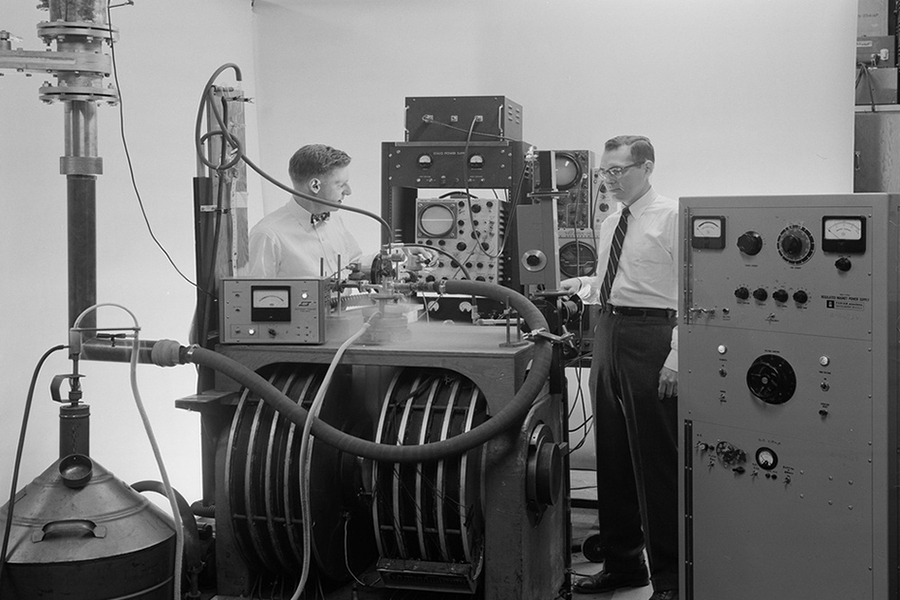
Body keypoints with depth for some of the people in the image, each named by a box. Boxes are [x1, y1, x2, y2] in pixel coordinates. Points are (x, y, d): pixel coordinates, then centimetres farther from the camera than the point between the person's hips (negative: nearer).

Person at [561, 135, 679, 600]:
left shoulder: (671, 218, -7)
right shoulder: (609, 224, 15)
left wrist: (676, 356, -18)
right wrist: (583, 285, 6)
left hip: (649, 336, -8)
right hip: (608, 332, 8)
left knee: (656, 461, -3)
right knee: (612, 456, 13)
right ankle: (622, 562, 26)